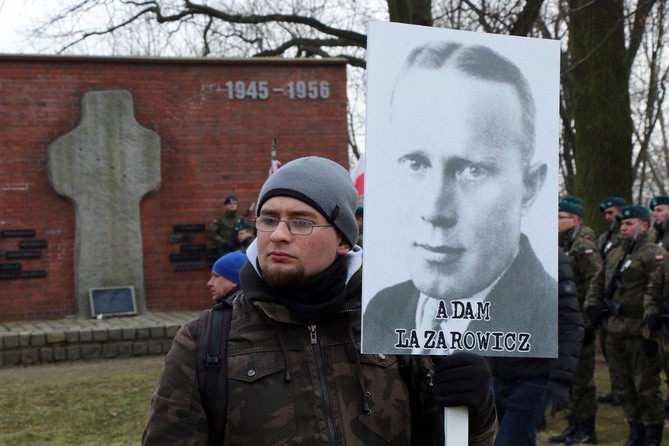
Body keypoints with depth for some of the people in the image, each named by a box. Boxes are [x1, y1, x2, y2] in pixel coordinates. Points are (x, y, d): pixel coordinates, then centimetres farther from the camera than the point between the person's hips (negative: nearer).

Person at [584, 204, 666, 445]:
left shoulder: (655, 255, -10)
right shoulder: (614, 254, 16)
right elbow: (598, 283, 25)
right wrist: (593, 307, 8)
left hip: (639, 334, -8)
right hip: (615, 332, 8)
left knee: (646, 388, -2)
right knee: (622, 386, 14)